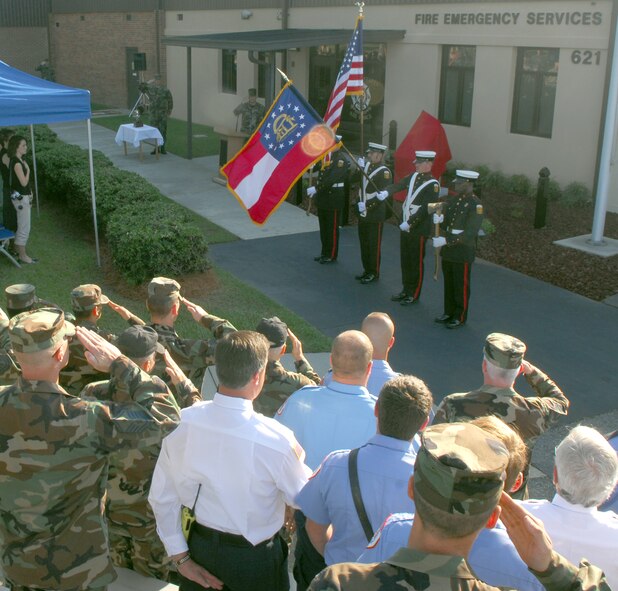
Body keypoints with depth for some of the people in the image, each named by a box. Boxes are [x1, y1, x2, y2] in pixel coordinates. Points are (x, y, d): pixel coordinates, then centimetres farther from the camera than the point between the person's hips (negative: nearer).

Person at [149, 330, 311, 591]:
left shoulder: (183, 423, -16)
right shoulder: (275, 440, -29)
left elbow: (161, 496, -6)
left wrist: (180, 557, 3)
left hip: (202, 549, 3)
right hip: (256, 559, -2)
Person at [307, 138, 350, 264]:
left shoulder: (341, 160, -14)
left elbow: (331, 179, -24)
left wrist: (316, 188, -25)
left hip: (334, 198, -8)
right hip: (323, 197, 8)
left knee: (332, 228, 2)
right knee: (323, 227, 15)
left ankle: (331, 255, 12)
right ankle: (325, 252, 26)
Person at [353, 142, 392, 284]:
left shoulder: (384, 171, -15)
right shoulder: (367, 165, 8)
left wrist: (367, 206, -25)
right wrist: (359, 168, -7)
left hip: (375, 215, -7)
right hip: (362, 213, 7)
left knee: (374, 245, 3)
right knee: (364, 244, 15)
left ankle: (374, 273, 13)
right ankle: (367, 270, 28)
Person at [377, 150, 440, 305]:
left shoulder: (432, 184, -14)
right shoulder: (413, 176, 8)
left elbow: (426, 209, -20)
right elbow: (398, 185, -4)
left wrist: (409, 223, -22)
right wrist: (386, 192, -25)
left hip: (419, 229, -7)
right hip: (405, 226, 7)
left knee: (416, 262, 3)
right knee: (405, 260, 14)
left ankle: (414, 294, 13)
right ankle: (406, 290, 27)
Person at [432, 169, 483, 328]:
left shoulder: (475, 205, -15)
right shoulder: (452, 200, 7)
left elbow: (470, 233, -22)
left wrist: (446, 240, -26)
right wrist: (439, 220, -13)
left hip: (463, 253, -7)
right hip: (447, 251, 7)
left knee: (461, 286, 6)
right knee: (448, 283, 16)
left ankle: (460, 317, 18)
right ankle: (449, 313, 30)